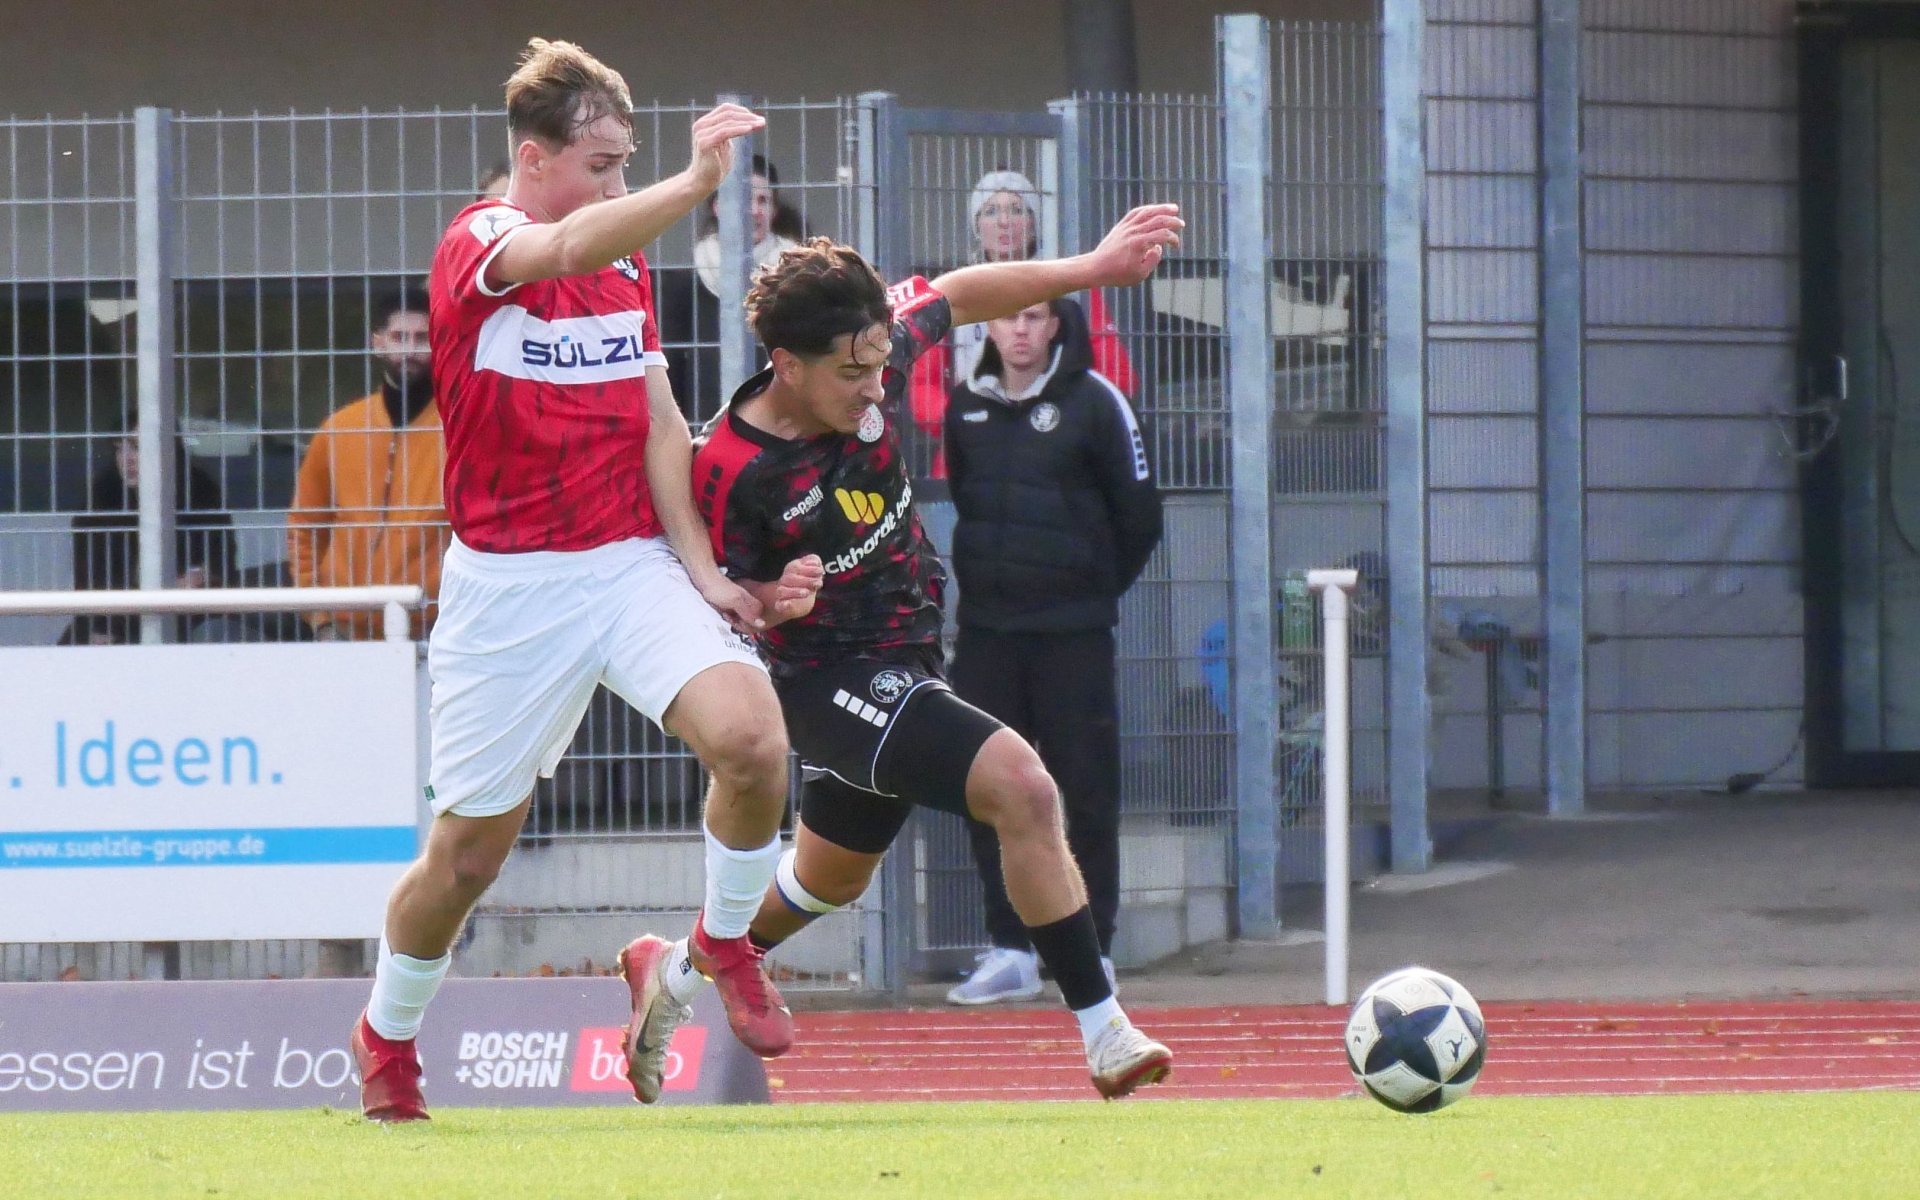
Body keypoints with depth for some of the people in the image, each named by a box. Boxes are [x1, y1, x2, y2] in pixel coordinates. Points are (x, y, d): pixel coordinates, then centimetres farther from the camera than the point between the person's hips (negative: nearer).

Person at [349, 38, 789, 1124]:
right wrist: (695, 183, -49)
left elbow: (660, 429, 9)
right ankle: (388, 1039, 30)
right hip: (508, 584, -4)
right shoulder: (477, 246, -10)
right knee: (470, 849, 4)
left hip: (633, 565, 4)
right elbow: (563, 248, -34)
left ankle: (727, 942, 6)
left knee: (752, 738, -22)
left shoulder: (628, 262, 10)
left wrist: (700, 570, -4)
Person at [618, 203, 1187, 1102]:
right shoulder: (731, 470, -26)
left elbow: (958, 295, 7)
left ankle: (672, 975, 52)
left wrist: (1092, 269, 5)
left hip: (901, 661, 8)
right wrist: (773, 599, -35)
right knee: (1022, 788, -26)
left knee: (829, 879, 28)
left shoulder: (874, 355, -12)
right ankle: (1105, 1036, -20)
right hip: (829, 679, -8)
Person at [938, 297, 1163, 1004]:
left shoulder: (1093, 402, -6)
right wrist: (990, 575, 13)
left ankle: (1093, 948, 3)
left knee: (1088, 790, -2)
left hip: (1074, 631, -4)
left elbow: (1139, 513, -1)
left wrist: (1098, 588, 4)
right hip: (985, 628, 4)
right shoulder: (966, 407, 7)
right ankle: (1009, 950, 10)